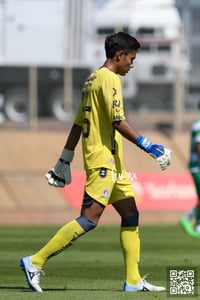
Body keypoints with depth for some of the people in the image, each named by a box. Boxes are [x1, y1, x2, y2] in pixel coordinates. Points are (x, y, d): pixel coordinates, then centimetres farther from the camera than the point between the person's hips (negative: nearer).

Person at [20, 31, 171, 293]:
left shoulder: (91, 80, 18)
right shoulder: (109, 79, -11)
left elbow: (78, 124, 20)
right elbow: (119, 122, -19)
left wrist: (65, 161, 22)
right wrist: (150, 147, -18)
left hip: (112, 163, 11)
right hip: (103, 159, -11)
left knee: (131, 214, 8)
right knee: (89, 218, -13)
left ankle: (134, 280, 7)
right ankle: (36, 262, -12)